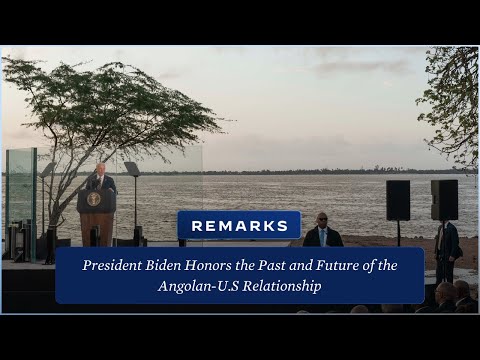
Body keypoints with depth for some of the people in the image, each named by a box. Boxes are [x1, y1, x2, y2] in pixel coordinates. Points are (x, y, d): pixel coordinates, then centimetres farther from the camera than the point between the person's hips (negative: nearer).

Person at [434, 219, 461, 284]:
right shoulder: (440, 227, 11)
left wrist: (452, 255, -18)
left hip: (448, 256, -8)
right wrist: (436, 253, 13)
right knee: (439, 273, 12)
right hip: (440, 255, 8)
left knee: (448, 274, 2)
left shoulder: (451, 228, -14)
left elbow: (455, 242, -15)